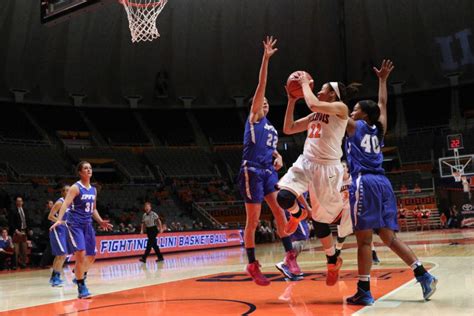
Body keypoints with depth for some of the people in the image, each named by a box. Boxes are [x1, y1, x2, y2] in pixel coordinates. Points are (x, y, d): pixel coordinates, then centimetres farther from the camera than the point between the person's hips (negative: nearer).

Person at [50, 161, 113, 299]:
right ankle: (81, 287, -7)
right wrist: (59, 220, -33)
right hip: (75, 224, -7)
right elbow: (65, 204, -20)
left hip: (87, 224, 7)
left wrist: (101, 222, 18)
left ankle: (80, 275, 35)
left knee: (91, 255, 9)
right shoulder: (75, 187, -9)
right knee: (81, 253, -17)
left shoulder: (93, 190, 12)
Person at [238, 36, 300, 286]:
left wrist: (278, 157, 6)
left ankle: (289, 255, 0)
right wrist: (265, 57, -11)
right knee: (253, 220, -2)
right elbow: (261, 86, -6)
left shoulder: (271, 127, 21)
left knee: (279, 211, -8)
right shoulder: (253, 118, 2)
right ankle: (252, 265, 8)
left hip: (269, 171, 6)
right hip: (252, 172, -6)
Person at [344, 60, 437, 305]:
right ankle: (423, 275, 5)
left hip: (364, 183, -6)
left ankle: (364, 291, -3)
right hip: (382, 183, 7)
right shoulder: (379, 129, 20)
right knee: (389, 238, 12)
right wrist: (383, 79, 42)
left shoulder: (354, 126, 5)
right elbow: (382, 104, 34)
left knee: (364, 240, -5)